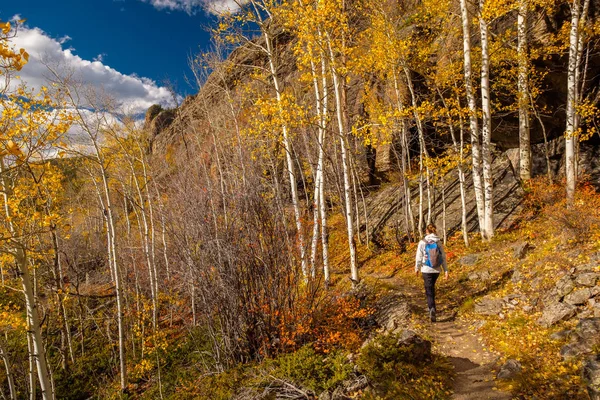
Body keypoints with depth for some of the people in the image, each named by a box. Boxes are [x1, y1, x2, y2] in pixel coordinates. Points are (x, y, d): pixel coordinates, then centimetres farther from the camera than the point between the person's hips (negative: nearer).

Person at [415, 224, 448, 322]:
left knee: (429, 290, 1)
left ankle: (432, 308, -19)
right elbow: (443, 257, -1)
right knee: (432, 287, 25)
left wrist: (417, 268, 8)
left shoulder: (422, 242, -10)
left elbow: (419, 257, -5)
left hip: (426, 270, -3)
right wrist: (446, 270, 4)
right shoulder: (439, 242, -2)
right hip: (437, 270, 3)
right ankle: (431, 306, 37)